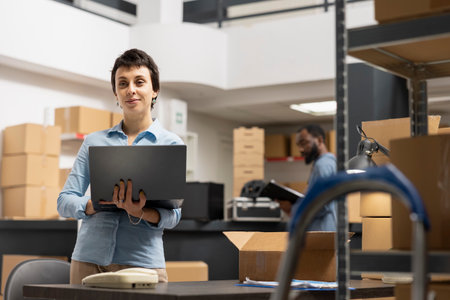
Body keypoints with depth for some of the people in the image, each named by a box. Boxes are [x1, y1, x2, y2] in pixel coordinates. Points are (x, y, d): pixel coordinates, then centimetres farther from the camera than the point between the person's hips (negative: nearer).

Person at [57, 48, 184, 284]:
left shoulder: (170, 144, 4)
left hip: (141, 261, -2)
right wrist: (97, 204, -14)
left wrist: (140, 212, -24)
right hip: (88, 259, 2)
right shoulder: (94, 141, 12)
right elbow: (64, 201, 7)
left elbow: (172, 215, -2)